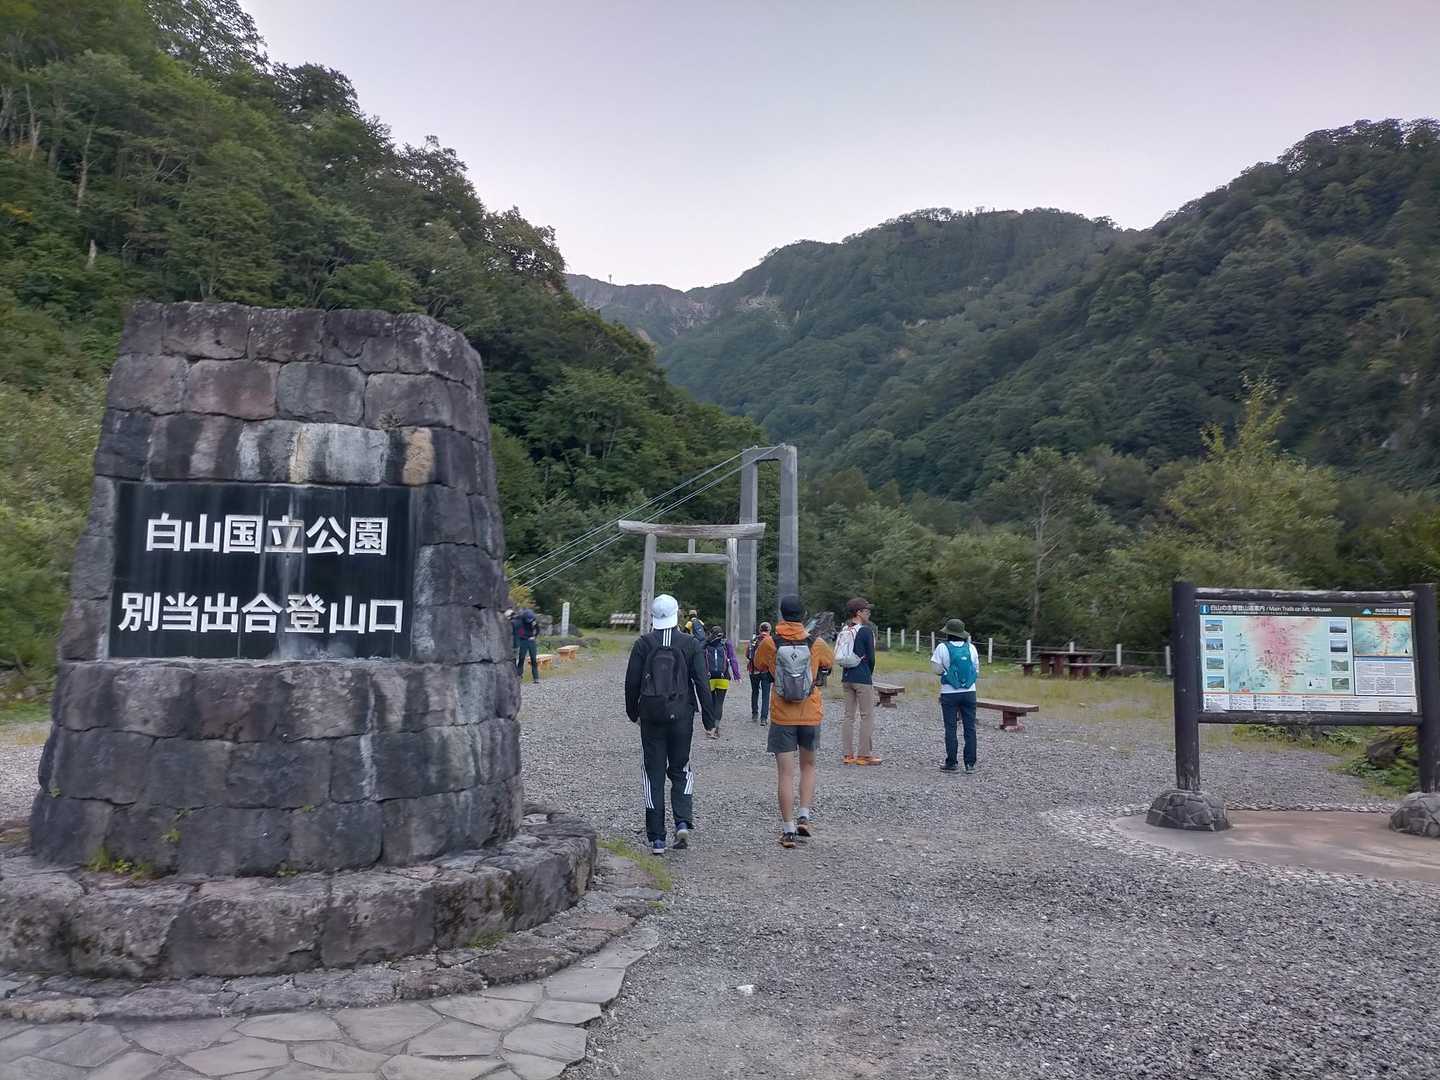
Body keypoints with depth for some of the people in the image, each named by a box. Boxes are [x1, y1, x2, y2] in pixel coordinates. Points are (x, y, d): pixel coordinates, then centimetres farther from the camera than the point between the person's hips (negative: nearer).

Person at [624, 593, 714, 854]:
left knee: (654, 774, 6)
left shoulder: (642, 644, -2)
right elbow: (702, 682, -3)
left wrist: (632, 711, 14)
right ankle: (683, 823, -3)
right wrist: (708, 714, 4)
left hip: (651, 716, 0)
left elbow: (632, 681, 1)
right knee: (680, 770, 16)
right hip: (682, 715, 0)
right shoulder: (690, 644, -2)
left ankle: (657, 838, 7)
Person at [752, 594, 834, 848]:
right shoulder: (816, 644, -5)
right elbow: (830, 660, 16)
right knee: (808, 766, 21)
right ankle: (804, 816, 11)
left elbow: (757, 666, 11)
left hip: (782, 717, -1)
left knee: (785, 773, 4)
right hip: (811, 715, 1)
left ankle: (789, 830, 4)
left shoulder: (770, 643, -8)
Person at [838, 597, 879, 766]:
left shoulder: (844, 630, 8)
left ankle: (849, 754, 12)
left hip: (846, 677, 7)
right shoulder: (866, 630, -11)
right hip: (863, 678, -7)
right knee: (867, 716, 1)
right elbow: (871, 657, -9)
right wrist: (869, 674, 7)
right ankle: (864, 755, 2)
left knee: (849, 716, 10)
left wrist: (846, 674, 12)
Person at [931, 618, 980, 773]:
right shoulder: (971, 648, 4)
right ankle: (970, 763, 8)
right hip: (969, 692, 3)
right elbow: (977, 672, 7)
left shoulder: (942, 648, -7)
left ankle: (952, 763, 5)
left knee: (950, 729, 4)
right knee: (970, 728, 7)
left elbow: (935, 669, -12)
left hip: (949, 694, -3)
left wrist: (946, 670, 8)